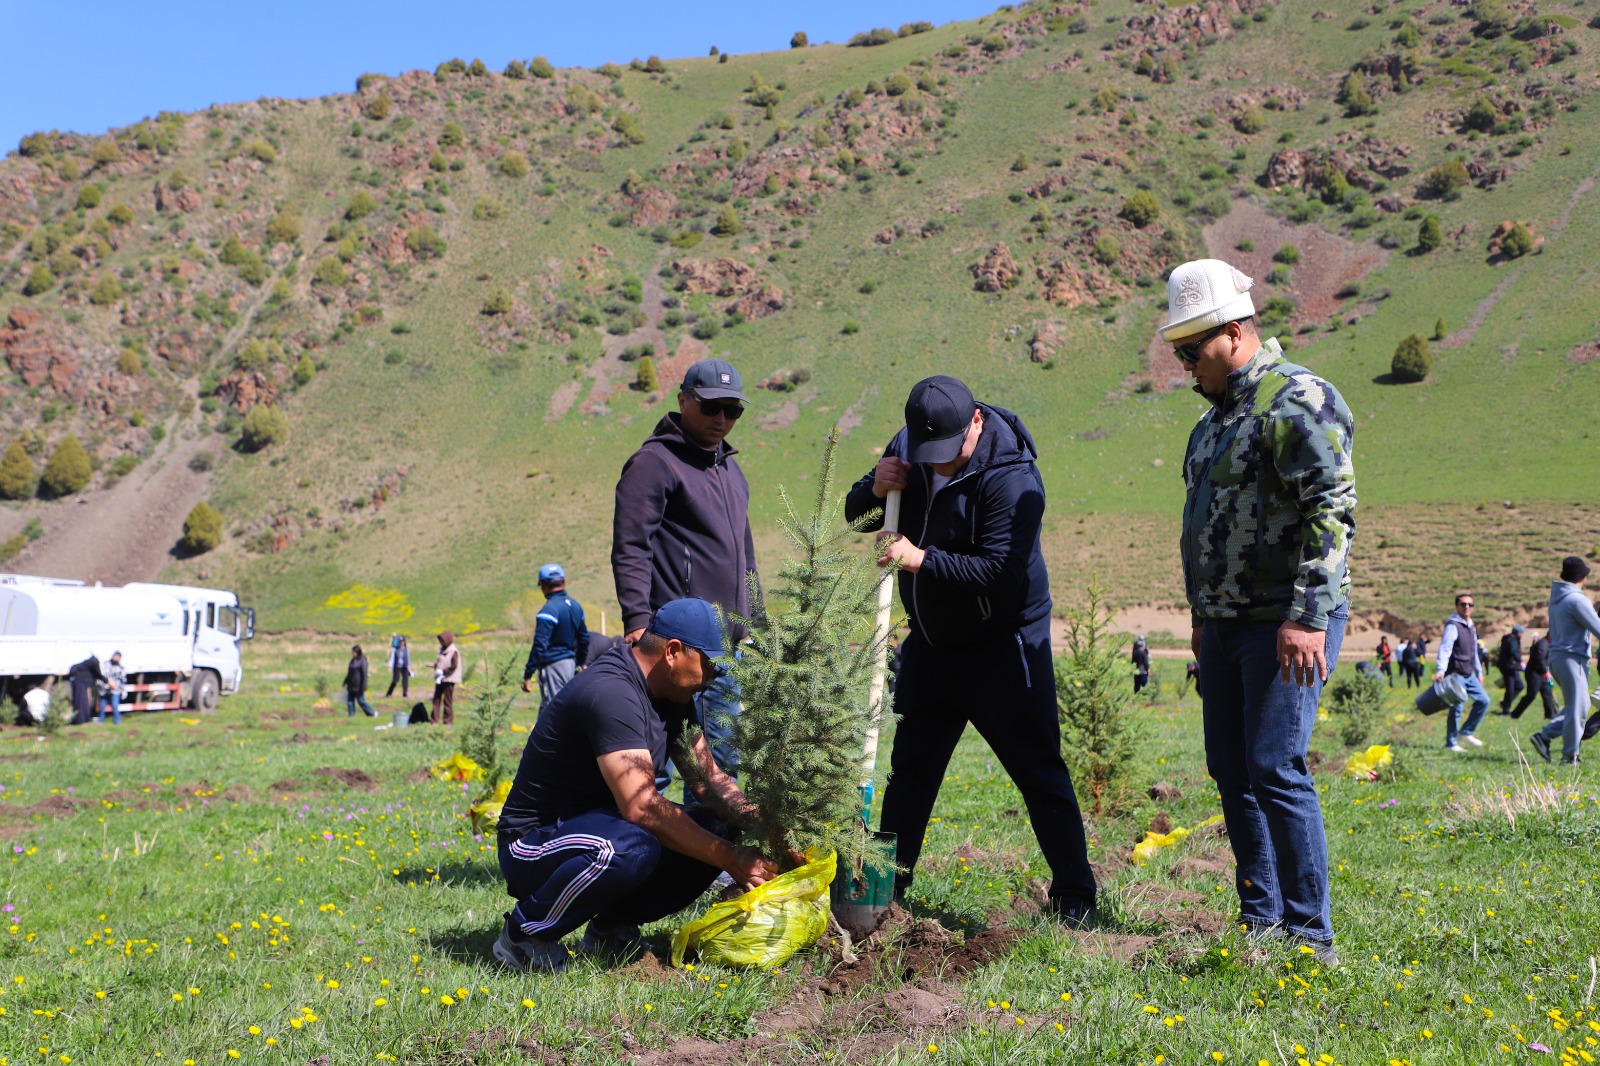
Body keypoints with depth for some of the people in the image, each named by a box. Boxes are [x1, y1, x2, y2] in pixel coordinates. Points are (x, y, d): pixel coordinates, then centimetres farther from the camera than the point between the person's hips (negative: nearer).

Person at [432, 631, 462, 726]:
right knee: (436, 699, 6)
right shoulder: (442, 650, 12)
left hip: (449, 679, -8)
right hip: (440, 679, 8)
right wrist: (435, 664, 0)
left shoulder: (454, 651, -14)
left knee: (447, 701, -1)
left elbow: (454, 666, -19)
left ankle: (448, 721, 9)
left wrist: (442, 671, -18)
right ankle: (435, 720, 11)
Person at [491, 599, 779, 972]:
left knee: (717, 828, -7)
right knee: (630, 848, -39)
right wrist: (731, 860, -29)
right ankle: (524, 934, -14)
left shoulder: (669, 694, 5)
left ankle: (611, 925, 5)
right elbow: (641, 806, -34)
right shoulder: (611, 693, -26)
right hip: (536, 842, -9)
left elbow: (708, 780, 7)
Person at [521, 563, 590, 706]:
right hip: (571, 664, 8)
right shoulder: (575, 606, 9)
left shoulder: (549, 610, -16)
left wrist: (528, 674, -17)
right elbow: (584, 639, 19)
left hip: (553, 665, -8)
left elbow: (540, 645, -20)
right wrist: (581, 662, 33)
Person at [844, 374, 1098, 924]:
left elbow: (999, 569, -29)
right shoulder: (907, 449, 0)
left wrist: (920, 559, -33)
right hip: (931, 642, 6)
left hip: (1004, 644, -6)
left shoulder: (1012, 476, -22)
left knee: (1039, 771, -5)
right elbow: (854, 514, 9)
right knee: (910, 768, 13)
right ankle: (886, 888, 24)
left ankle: (1075, 898, 6)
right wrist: (874, 488, -13)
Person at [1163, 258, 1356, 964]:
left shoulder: (1297, 399, -12)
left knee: (1276, 770, -11)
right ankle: (1260, 920, 23)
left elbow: (1333, 510, -20)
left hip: (1288, 624, -9)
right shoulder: (1218, 415, 18)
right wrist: (1202, 615, 24)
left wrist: (1307, 616, -24)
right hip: (1228, 622, 10)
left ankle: (1309, 936, 0)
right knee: (1231, 769, 11)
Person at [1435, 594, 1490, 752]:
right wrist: (1440, 670, -36)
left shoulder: (1471, 626, 16)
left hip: (1469, 675, 9)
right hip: (1455, 674, -9)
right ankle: (1451, 743, 4)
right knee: (1456, 708, -5)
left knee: (1483, 700, 6)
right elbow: (1445, 648, -24)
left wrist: (1479, 672, 26)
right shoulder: (1453, 626, -12)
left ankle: (1466, 733, 16)